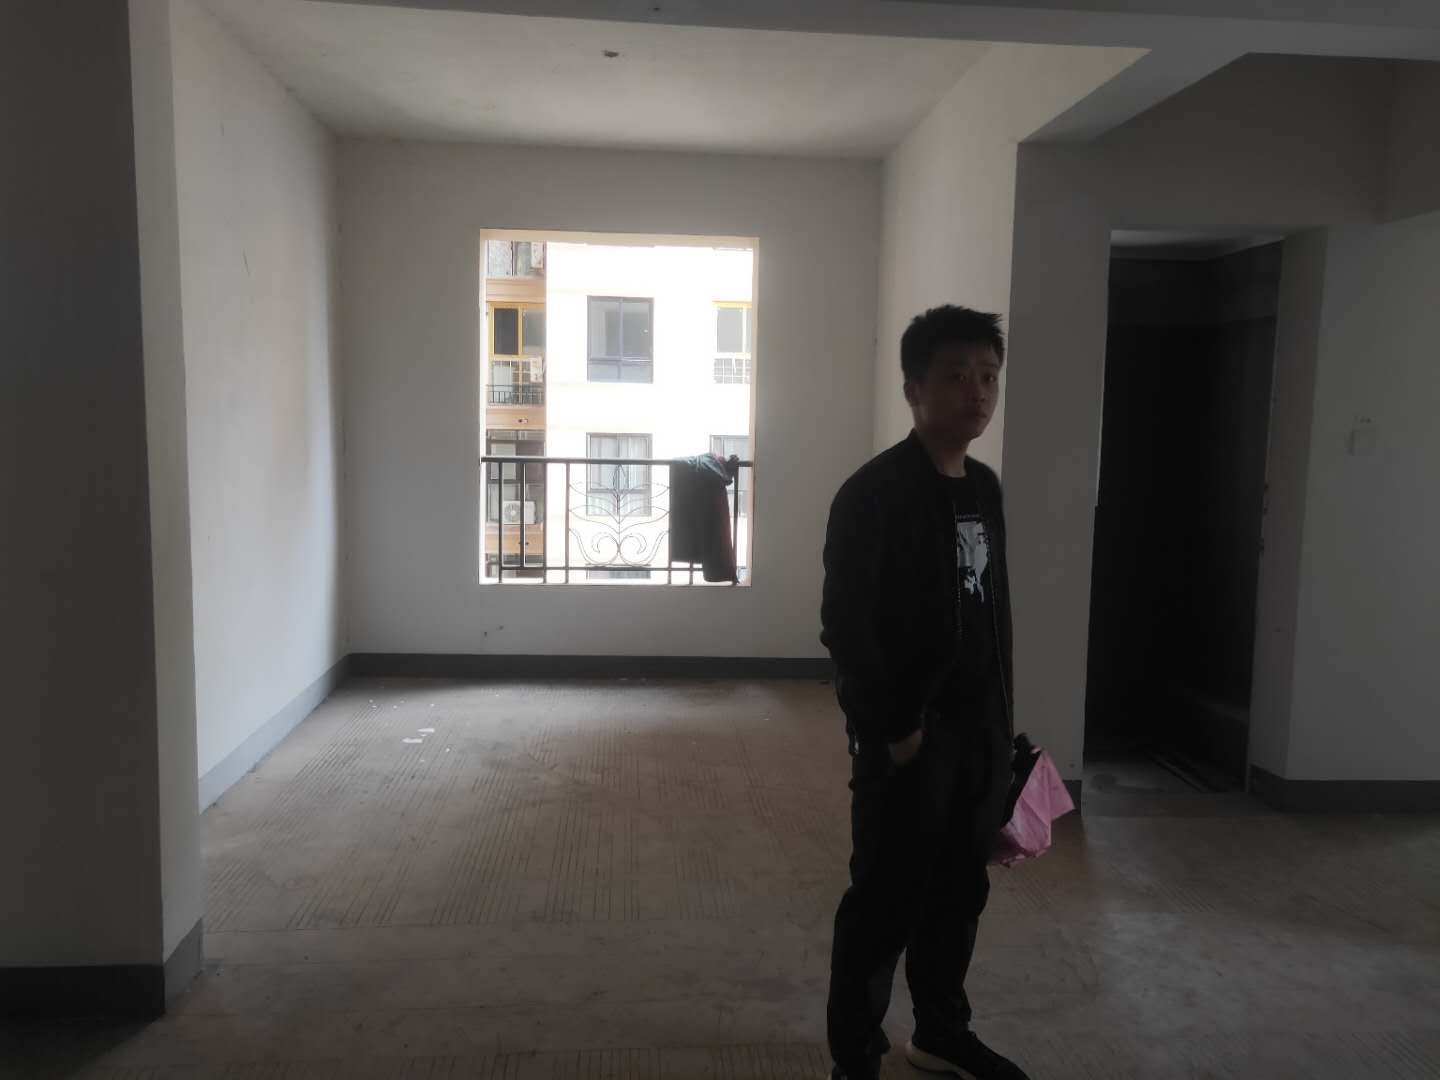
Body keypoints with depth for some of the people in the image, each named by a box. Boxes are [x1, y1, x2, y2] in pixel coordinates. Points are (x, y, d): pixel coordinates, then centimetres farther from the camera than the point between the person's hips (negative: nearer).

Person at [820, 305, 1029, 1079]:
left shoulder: (985, 490, 11)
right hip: (908, 733, -7)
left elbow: (992, 615, 15)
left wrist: (1001, 720, 11)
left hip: (979, 730, 8)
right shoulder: (874, 493, -14)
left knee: (960, 892, 18)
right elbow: (845, 626, -16)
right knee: (886, 901, 2)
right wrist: (894, 726, -15)